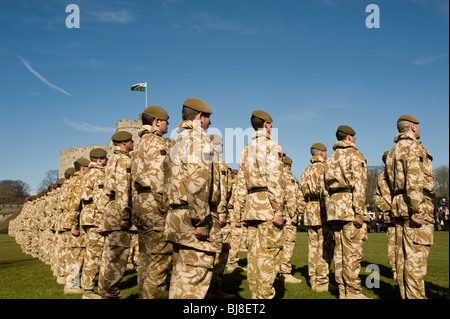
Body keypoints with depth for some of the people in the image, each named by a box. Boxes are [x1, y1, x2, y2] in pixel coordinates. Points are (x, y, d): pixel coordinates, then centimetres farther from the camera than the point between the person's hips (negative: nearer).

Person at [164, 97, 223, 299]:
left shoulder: (178, 141, 21)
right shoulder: (197, 138, -10)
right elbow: (197, 182, -23)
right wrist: (202, 221, -20)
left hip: (177, 214, 10)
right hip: (192, 218, -10)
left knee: (181, 275, 16)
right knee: (195, 275, -6)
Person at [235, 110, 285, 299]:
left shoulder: (246, 150, 17)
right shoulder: (272, 146, -5)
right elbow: (275, 181, -15)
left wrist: (242, 210, 19)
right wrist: (278, 211, -16)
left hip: (250, 204, 7)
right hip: (266, 204, -7)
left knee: (254, 252, 9)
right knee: (269, 252, -4)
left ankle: (255, 295, 14)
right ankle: (265, 295, -3)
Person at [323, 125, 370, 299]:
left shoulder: (330, 159, 20)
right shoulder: (355, 155, -4)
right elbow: (358, 185, -14)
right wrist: (359, 213, -17)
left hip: (334, 207, 8)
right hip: (349, 206, -8)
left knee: (340, 250, 9)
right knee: (353, 251, -5)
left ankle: (343, 291, 13)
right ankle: (353, 293, -2)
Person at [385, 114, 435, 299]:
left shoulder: (394, 150, 22)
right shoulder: (413, 147, -7)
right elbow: (414, 181, -19)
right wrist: (418, 211, -21)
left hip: (398, 207, 9)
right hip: (412, 206, -9)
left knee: (404, 256, 9)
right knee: (416, 256, -8)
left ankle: (405, 295, 14)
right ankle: (416, 296, -7)